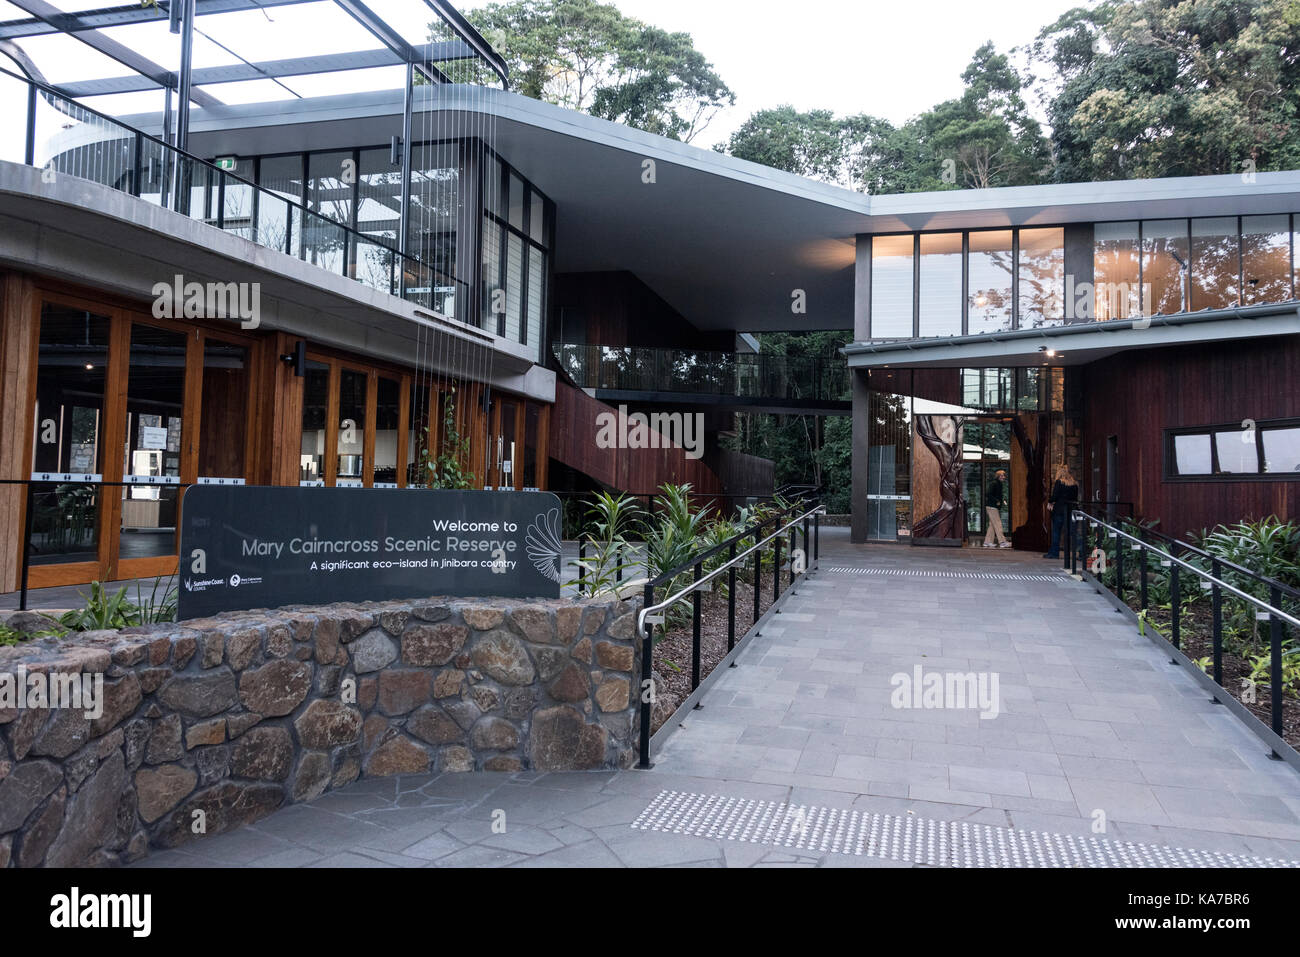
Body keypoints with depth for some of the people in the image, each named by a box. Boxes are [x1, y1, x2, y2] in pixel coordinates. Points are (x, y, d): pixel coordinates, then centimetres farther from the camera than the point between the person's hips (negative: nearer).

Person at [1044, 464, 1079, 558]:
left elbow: (1055, 496, -12)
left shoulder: (1059, 482, -8)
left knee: (1056, 531, 2)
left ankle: (1054, 552, 5)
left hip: (1059, 509, -5)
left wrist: (1050, 502, 5)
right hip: (1070, 510, 5)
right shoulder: (1075, 484, 7)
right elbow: (1076, 498, 9)